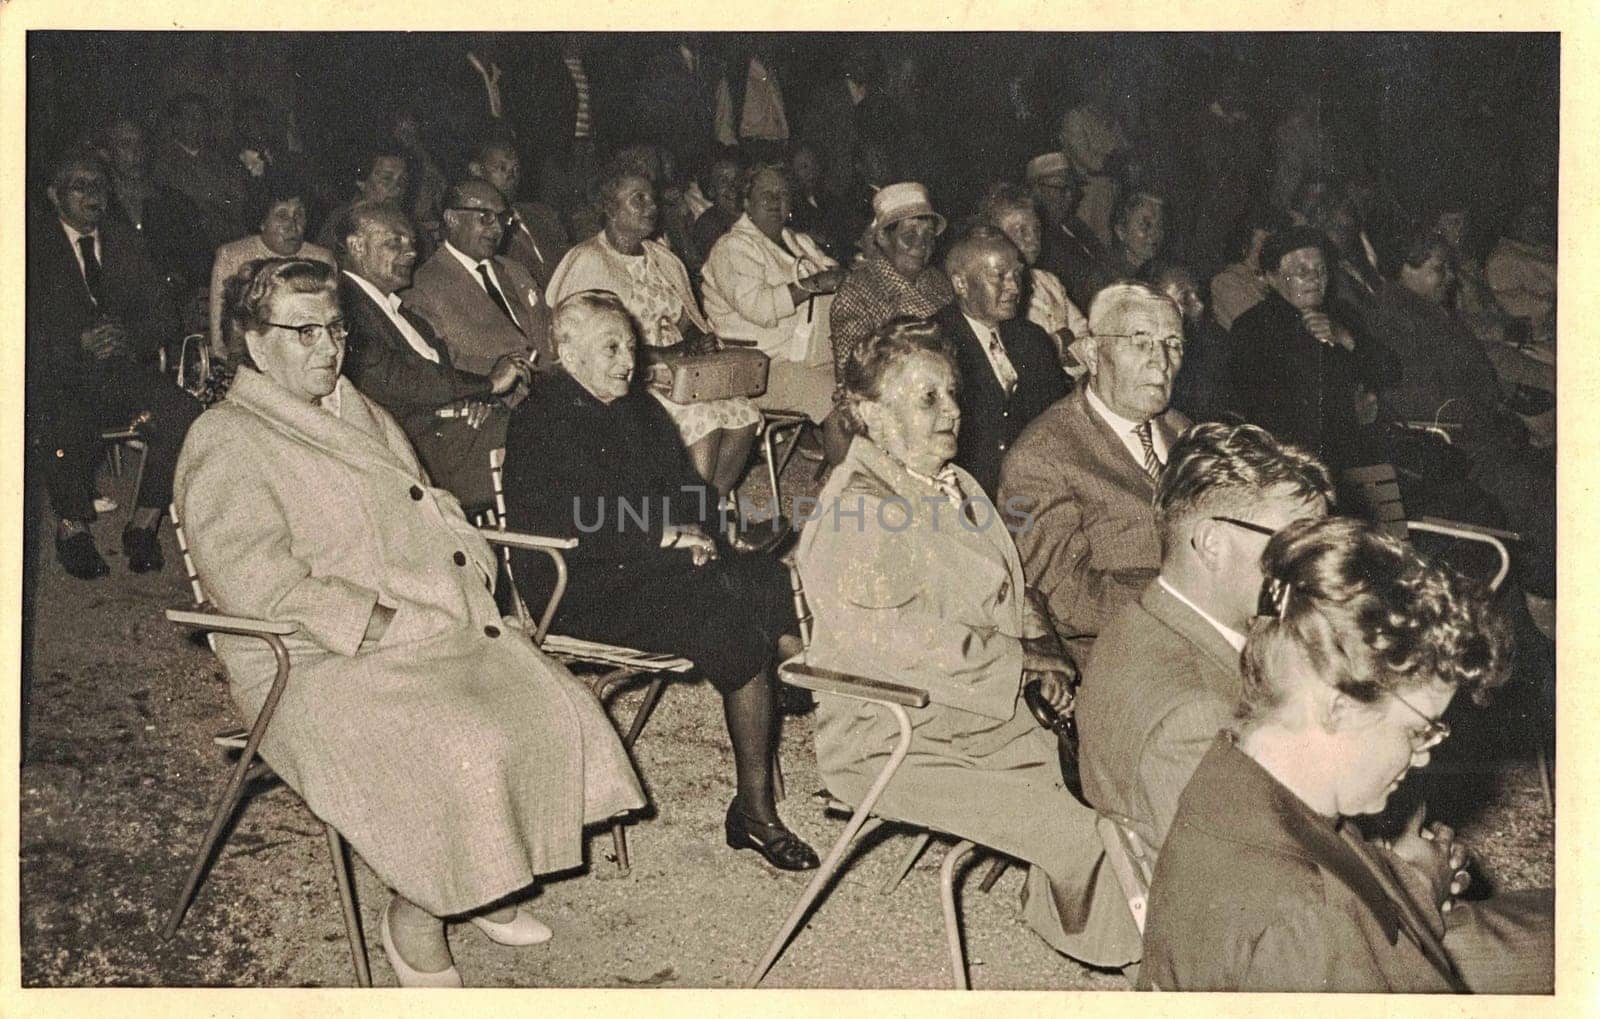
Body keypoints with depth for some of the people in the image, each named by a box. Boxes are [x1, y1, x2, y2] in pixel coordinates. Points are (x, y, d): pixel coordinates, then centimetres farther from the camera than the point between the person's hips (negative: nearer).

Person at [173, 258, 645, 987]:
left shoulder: (358, 413, 18)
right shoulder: (226, 443, -9)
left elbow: (429, 511, 26)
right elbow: (257, 584, -19)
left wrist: (467, 566, 4)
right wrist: (385, 621, -22)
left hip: (438, 627, 8)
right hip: (317, 666, -8)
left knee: (556, 706, -10)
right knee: (458, 749, -29)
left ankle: (489, 888, 8)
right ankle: (414, 920, -6)